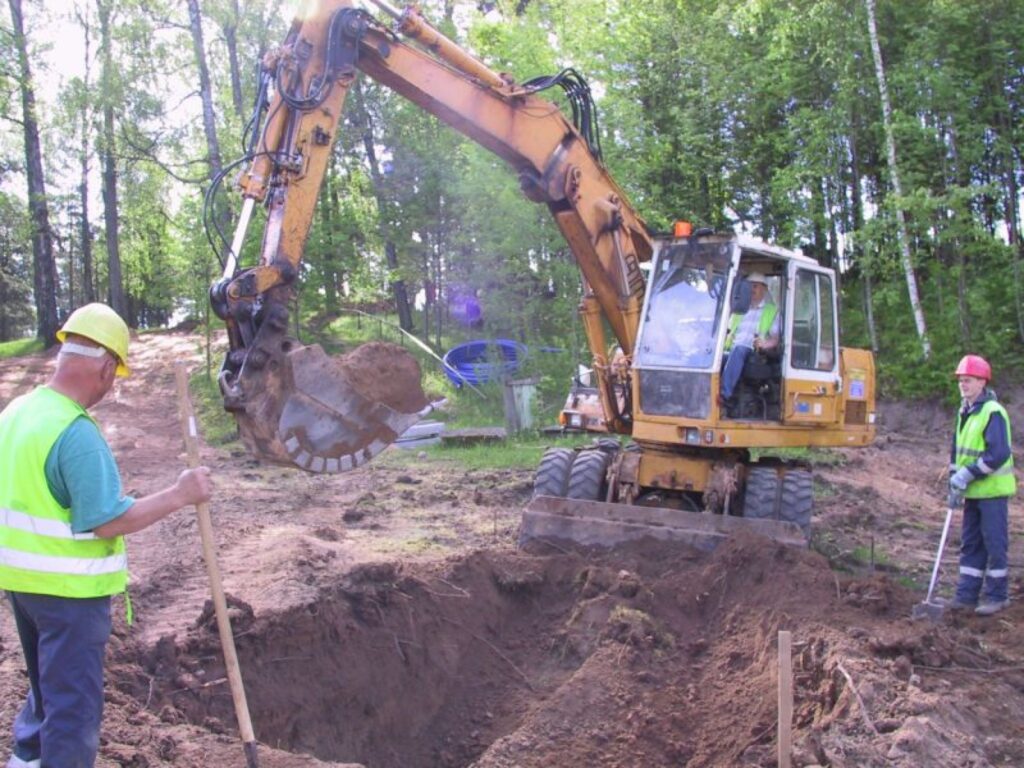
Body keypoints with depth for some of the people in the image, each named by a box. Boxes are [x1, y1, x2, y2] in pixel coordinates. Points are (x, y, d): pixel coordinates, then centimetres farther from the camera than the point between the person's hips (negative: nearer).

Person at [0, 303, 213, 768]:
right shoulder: (77, 433, -26)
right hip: (68, 588, -9)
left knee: (48, 681, 29)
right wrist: (179, 495, -19)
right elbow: (108, 521, -25)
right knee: (74, 702, 7)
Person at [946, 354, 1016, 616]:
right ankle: (967, 594, 18)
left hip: (993, 490, -8)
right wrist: (955, 481, 8)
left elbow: (999, 454, -22)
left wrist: (968, 474, -20)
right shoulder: (964, 412, 11)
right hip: (973, 492, 8)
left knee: (994, 543, 1)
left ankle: (996, 596, 11)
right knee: (970, 544, 11)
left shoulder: (993, 412, -16)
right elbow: (957, 450, 17)